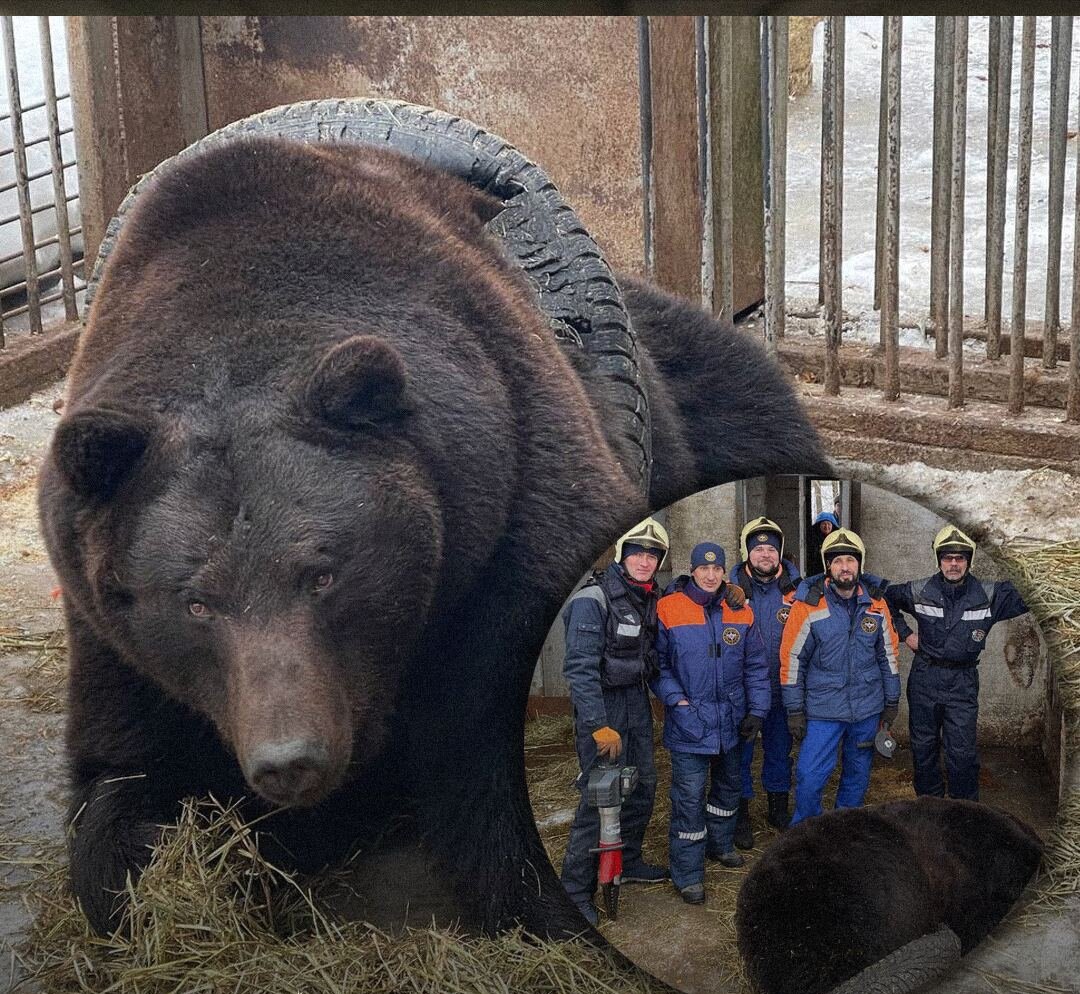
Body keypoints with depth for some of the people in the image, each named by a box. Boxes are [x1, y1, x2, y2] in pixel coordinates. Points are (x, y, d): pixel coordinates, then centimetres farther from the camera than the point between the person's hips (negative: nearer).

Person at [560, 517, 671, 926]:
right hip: (601, 706, -8)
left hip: (636, 701, 8)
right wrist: (600, 726, -24)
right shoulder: (593, 599, -18)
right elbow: (580, 667, -21)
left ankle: (628, 862, 34)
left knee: (643, 786, 15)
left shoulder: (651, 598, 6)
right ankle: (576, 889, -3)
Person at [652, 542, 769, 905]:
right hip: (689, 722, -5)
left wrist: (757, 709, -1)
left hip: (731, 721, 5)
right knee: (689, 796, -6)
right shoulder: (668, 610, -10)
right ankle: (687, 874, 3)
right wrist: (675, 698, -15)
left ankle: (720, 844, 44)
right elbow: (658, 663, -4)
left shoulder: (740, 612, 2)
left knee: (728, 786, 21)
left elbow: (756, 666, 6)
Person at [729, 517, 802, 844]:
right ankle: (740, 814, 19)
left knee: (780, 749, 16)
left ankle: (778, 807, 33)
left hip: (781, 690, 2)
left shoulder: (796, 589, -3)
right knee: (740, 752, 7)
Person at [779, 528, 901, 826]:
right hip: (822, 709, -3)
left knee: (858, 774, 15)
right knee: (809, 777, -9)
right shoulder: (808, 604, -10)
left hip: (867, 708, 3)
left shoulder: (876, 603, 1)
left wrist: (891, 702, 11)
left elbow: (888, 654, 11)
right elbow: (792, 658, -6)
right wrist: (795, 711, -6)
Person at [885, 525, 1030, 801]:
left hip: (963, 682, -2)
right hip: (925, 679, 2)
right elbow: (886, 600, 13)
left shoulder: (990, 594, -6)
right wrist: (904, 633, 5)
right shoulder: (919, 591, -3)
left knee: (962, 752, -4)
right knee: (923, 747, 11)